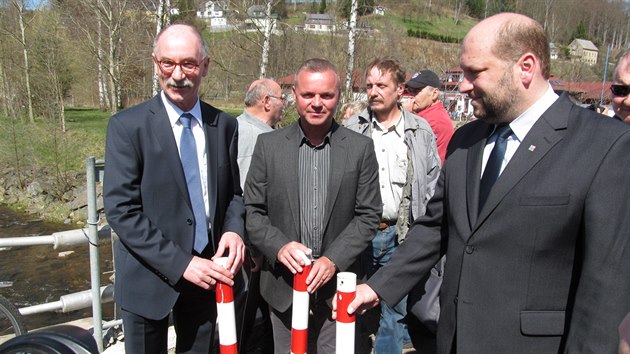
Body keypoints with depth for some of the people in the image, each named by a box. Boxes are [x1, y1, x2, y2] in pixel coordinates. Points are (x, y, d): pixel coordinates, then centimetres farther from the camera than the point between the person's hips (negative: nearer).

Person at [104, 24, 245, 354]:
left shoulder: (225, 125, -1)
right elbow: (120, 210, -15)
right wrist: (180, 263, -20)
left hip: (206, 271, 3)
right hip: (150, 277, -3)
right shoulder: (127, 126, -12)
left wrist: (234, 228, -12)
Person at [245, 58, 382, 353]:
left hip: (337, 283, 0)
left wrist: (334, 260, -13)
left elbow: (368, 215, -2)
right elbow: (252, 211, 0)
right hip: (284, 283, 1)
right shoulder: (268, 145, -1)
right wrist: (279, 246, -16)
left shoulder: (361, 148, -2)